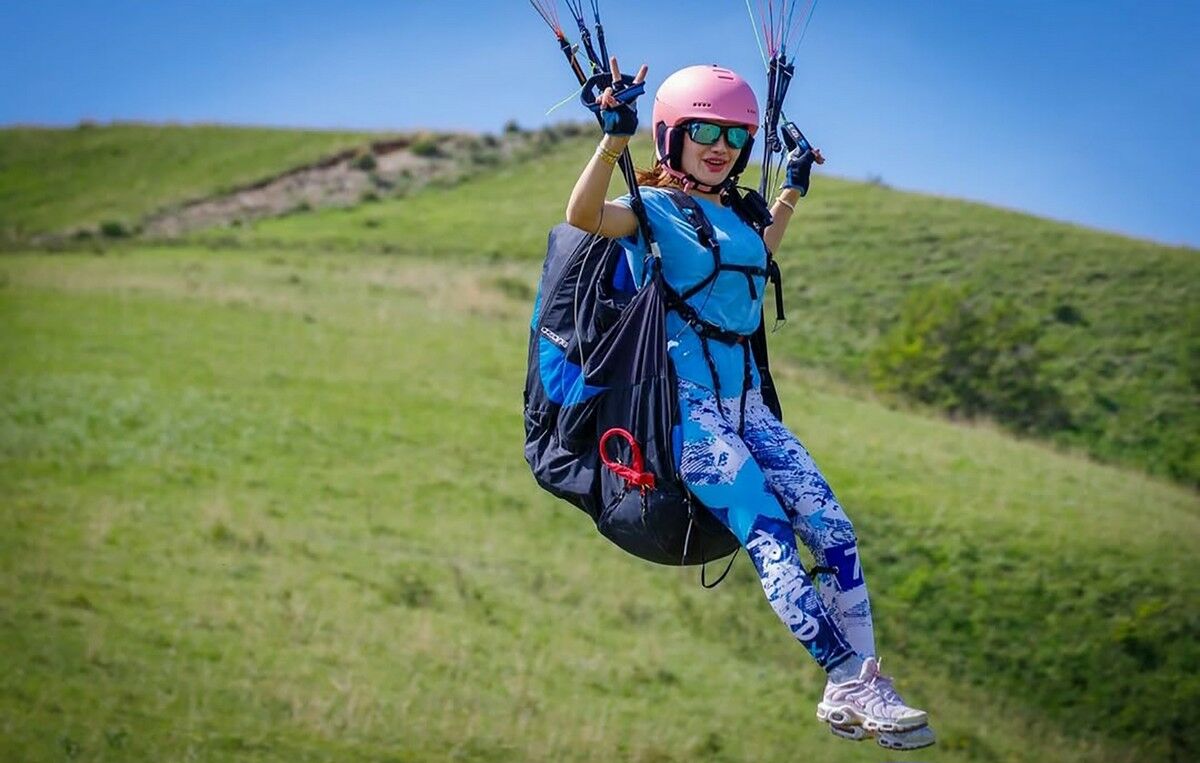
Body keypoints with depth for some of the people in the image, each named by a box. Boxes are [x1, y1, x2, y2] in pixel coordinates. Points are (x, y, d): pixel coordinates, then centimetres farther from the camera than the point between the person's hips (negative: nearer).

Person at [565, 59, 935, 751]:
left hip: (746, 402, 7)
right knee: (770, 532, -23)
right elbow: (583, 215, -25)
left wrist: (793, 190, 40)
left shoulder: (730, 214, 18)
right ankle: (851, 684, -25)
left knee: (832, 527, -9)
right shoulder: (650, 208, -2)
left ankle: (860, 686, -9)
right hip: (685, 404, -7)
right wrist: (615, 139, -35)